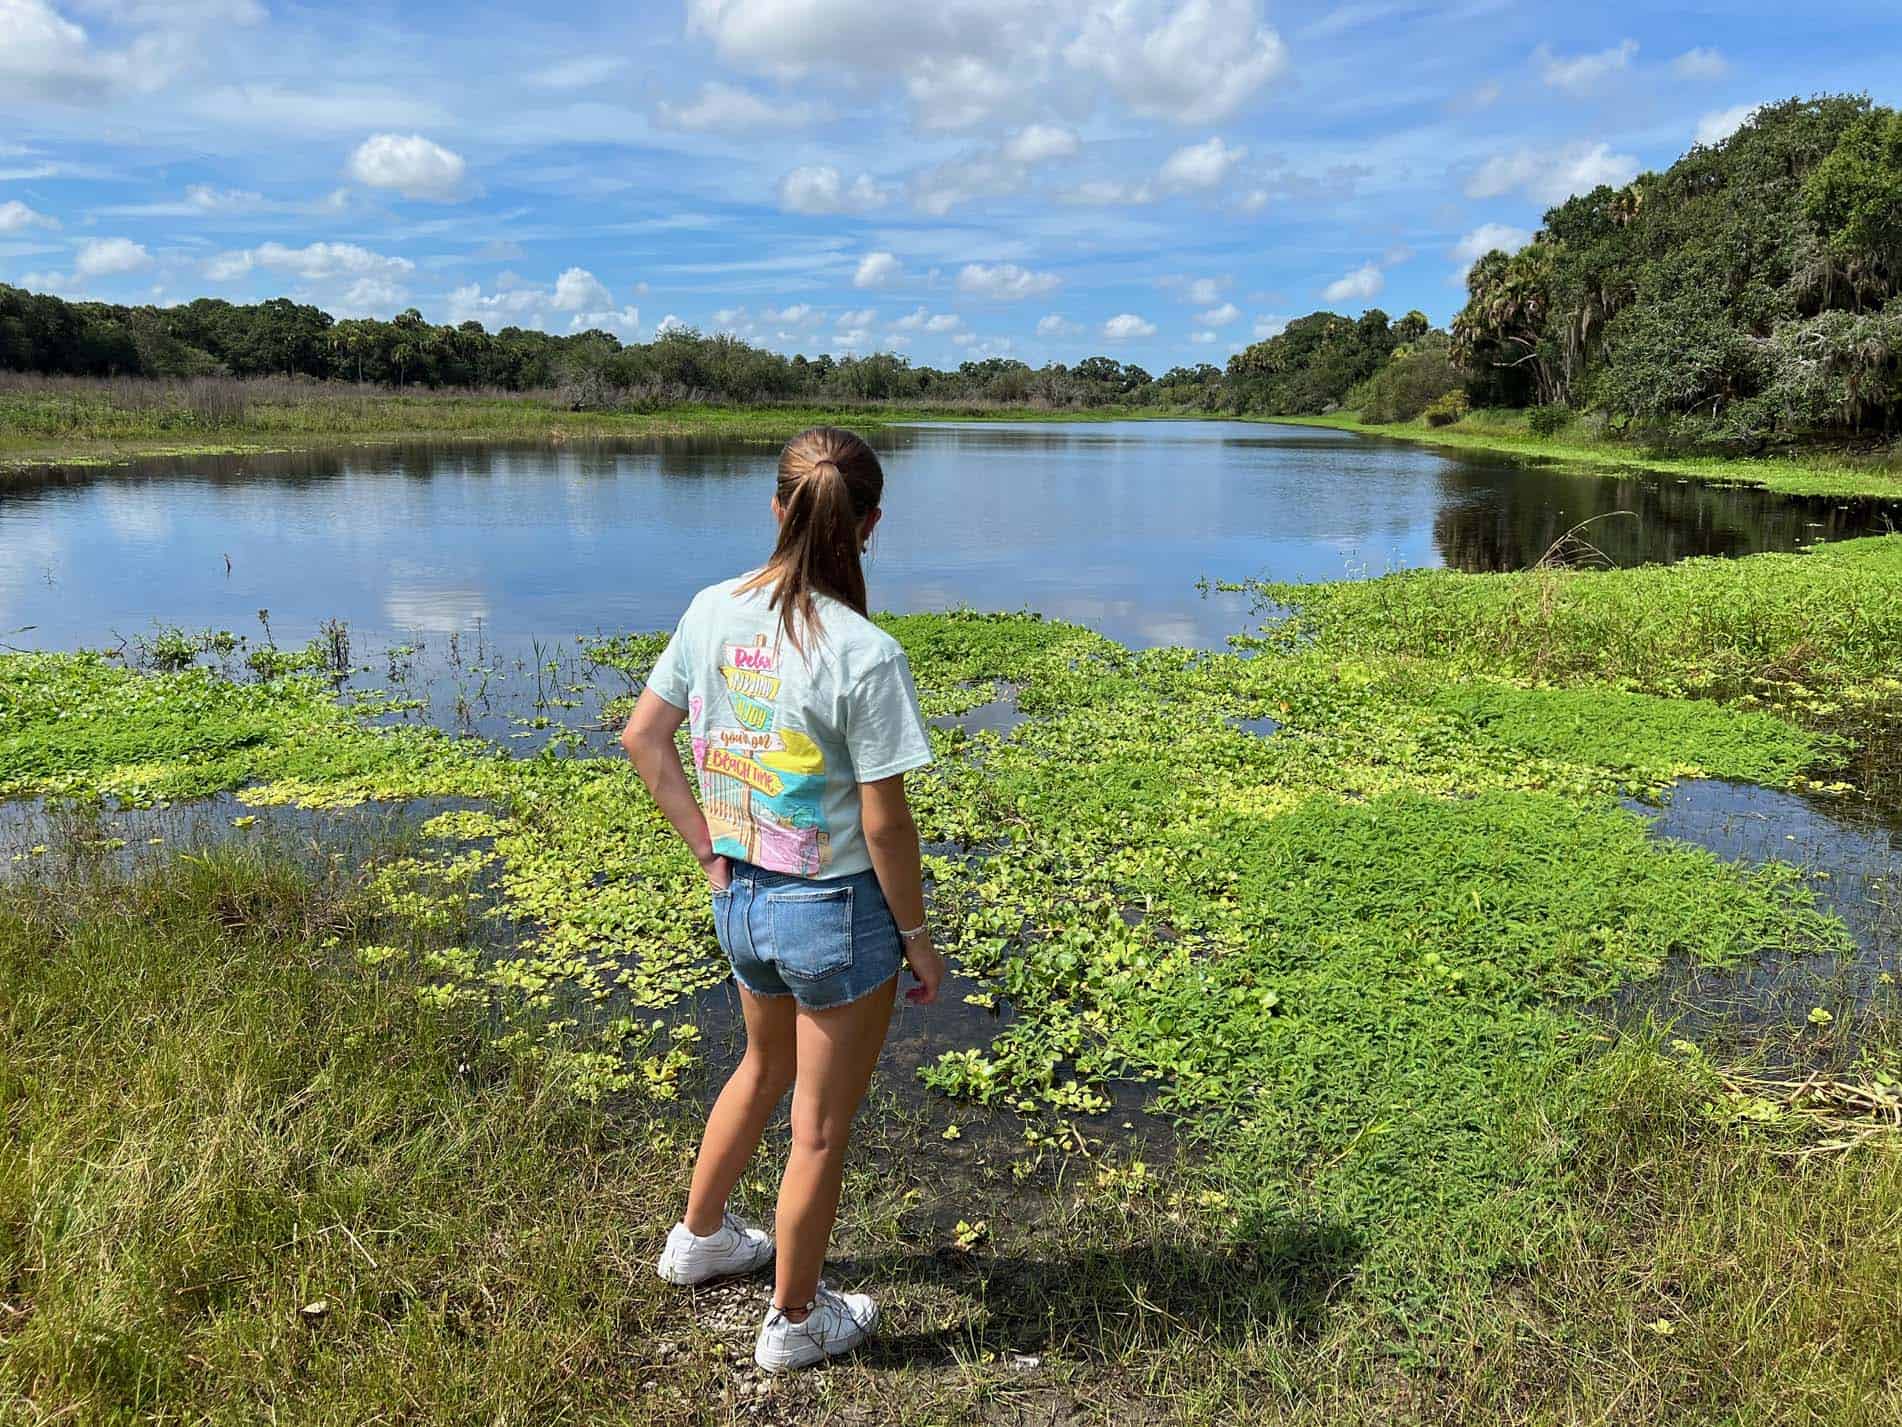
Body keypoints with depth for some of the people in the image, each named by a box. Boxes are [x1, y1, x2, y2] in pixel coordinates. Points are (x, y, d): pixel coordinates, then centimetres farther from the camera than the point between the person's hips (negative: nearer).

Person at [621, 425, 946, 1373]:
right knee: (820, 1129, 15)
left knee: (766, 1068, 33)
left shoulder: (712, 611, -5)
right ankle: (796, 1322, 36)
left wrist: (707, 849, 7)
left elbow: (643, 741, 2)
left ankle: (699, 1237, 53)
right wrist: (917, 936, -5)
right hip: (839, 911, -6)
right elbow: (883, 824, -19)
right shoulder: (866, 655, -24)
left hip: (740, 900, 7)